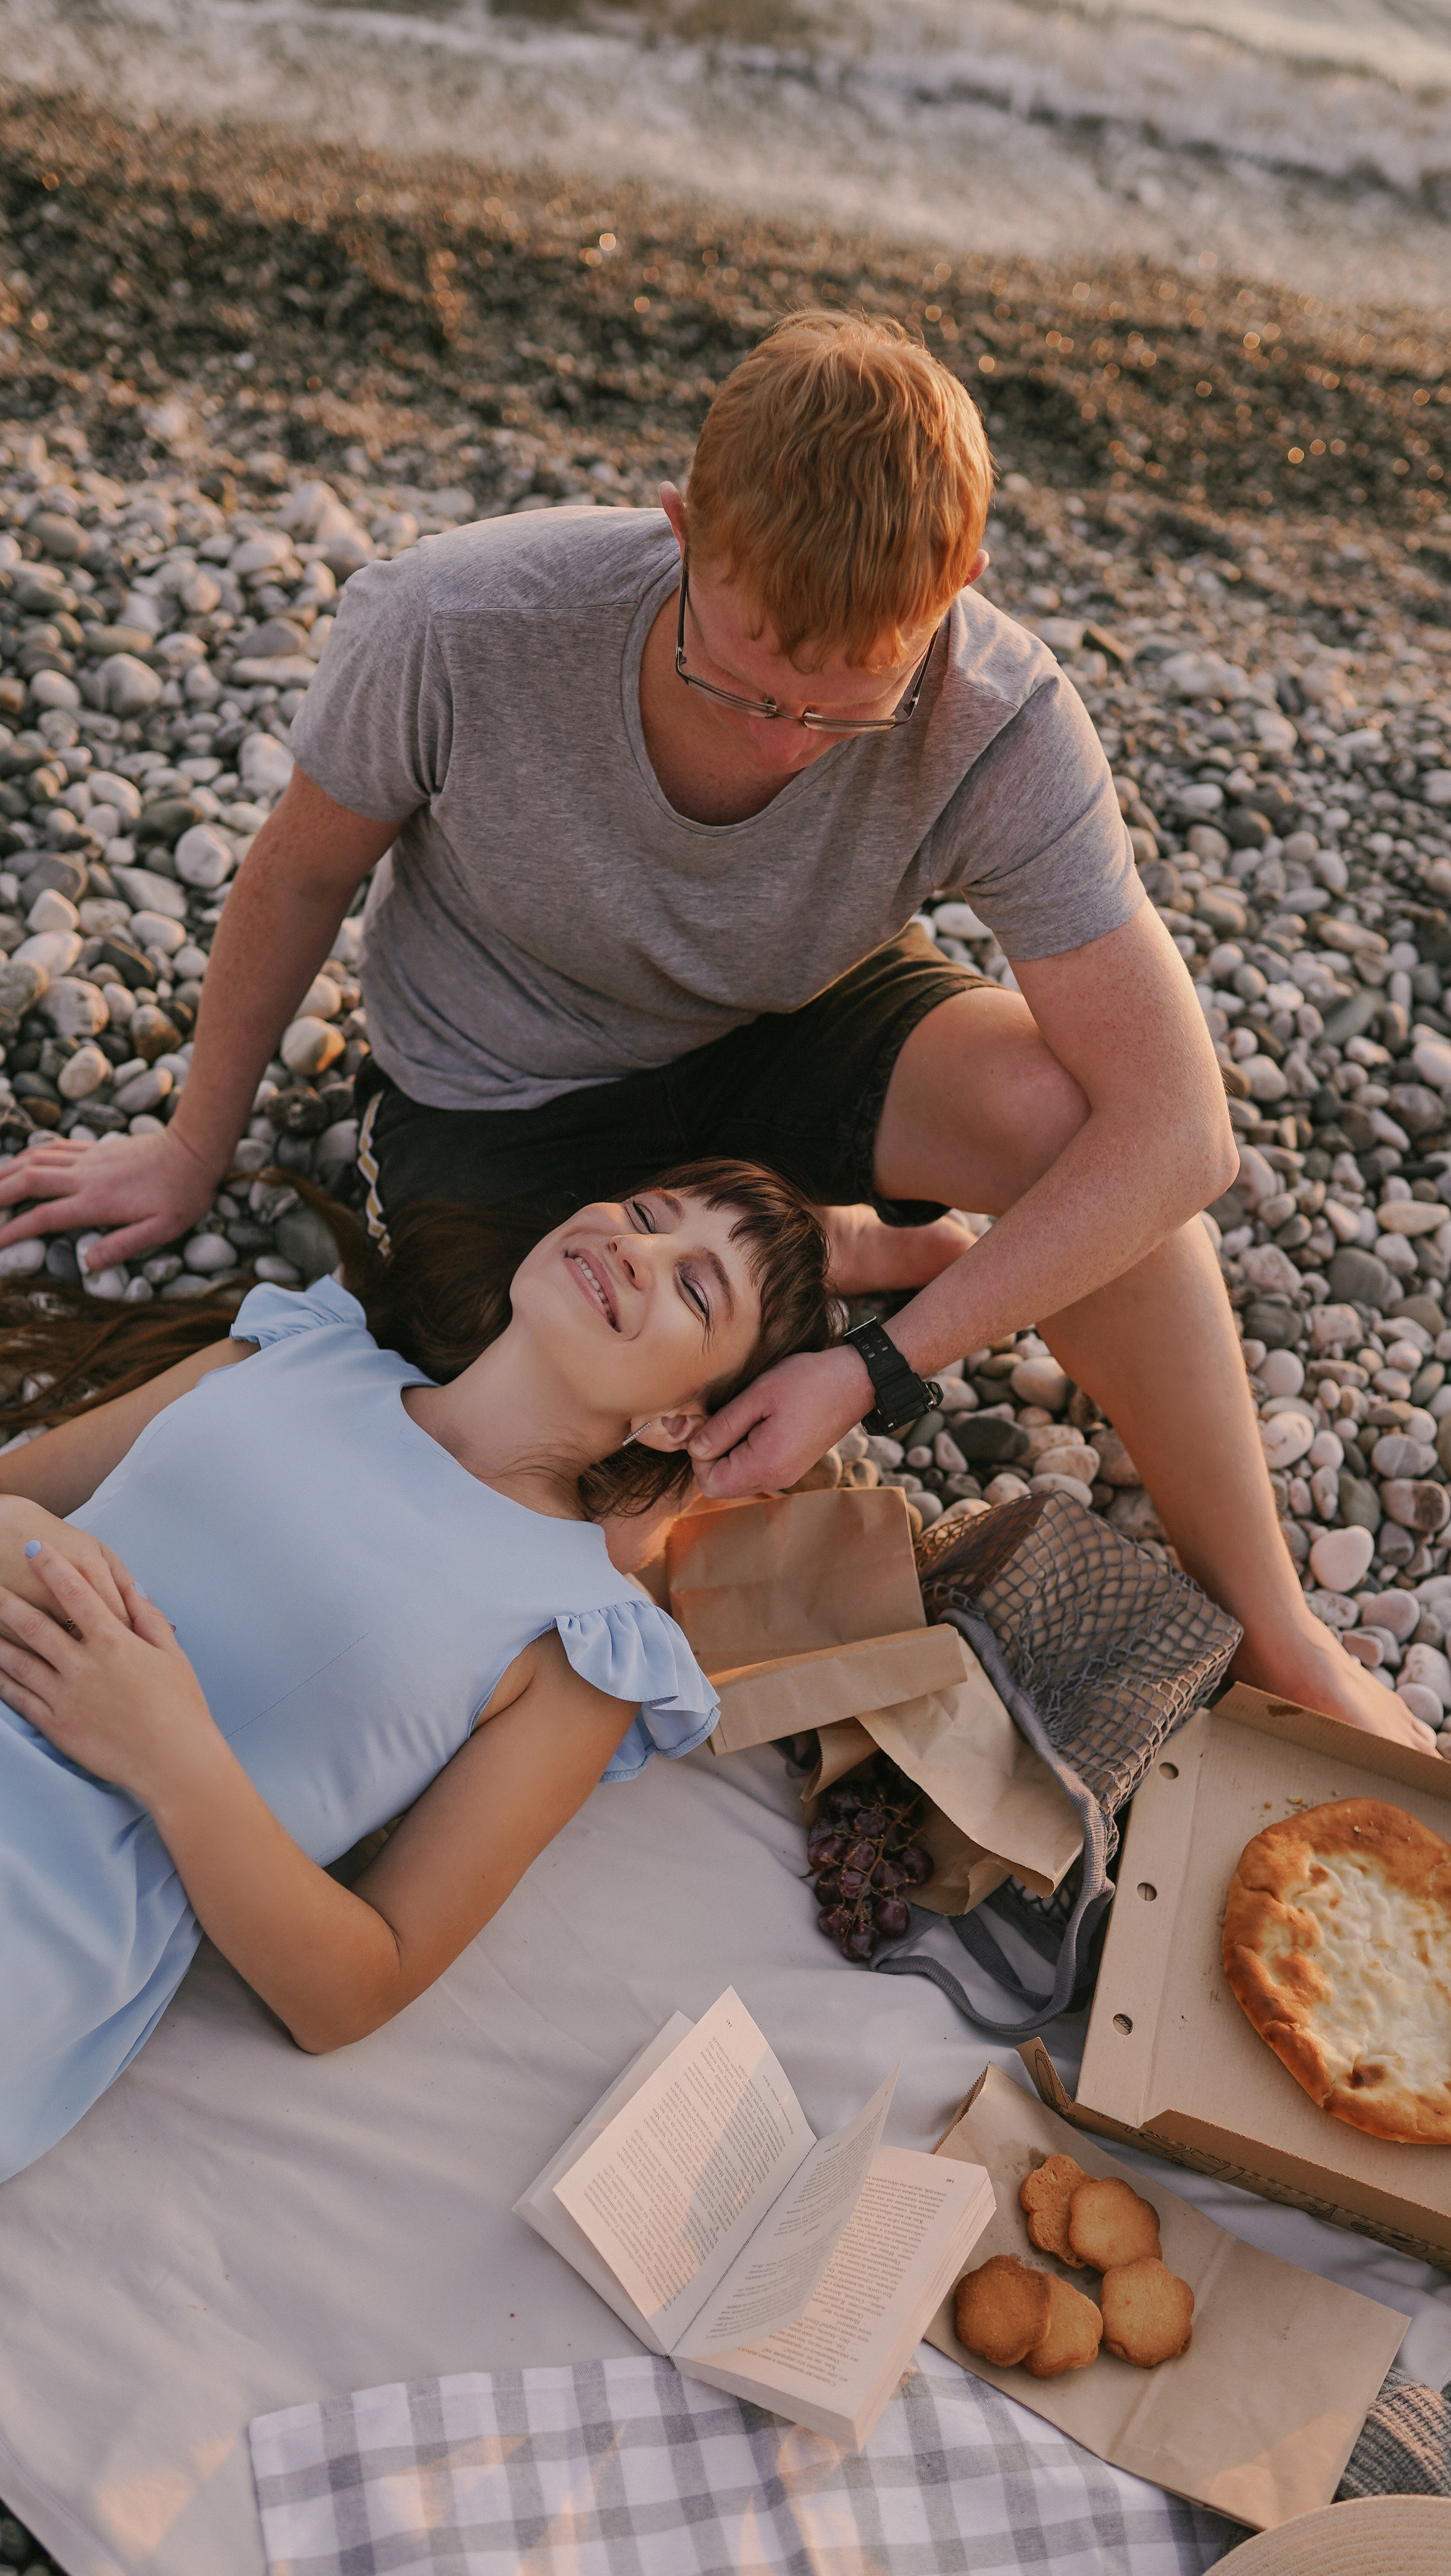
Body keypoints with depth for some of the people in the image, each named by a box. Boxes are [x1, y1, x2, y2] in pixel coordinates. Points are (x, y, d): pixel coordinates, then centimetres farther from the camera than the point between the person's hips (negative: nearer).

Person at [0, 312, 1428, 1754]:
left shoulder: (1000, 730, -32)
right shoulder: (455, 627, -31)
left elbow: (1178, 1133, -32)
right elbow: (301, 877, -10)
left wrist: (880, 1372, -37)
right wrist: (193, 1150, 4)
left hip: (786, 1029, 0)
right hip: (504, 1085, 1)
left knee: (1056, 1115, -32)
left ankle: (1264, 1627, -9)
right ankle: (856, 1252, 9)